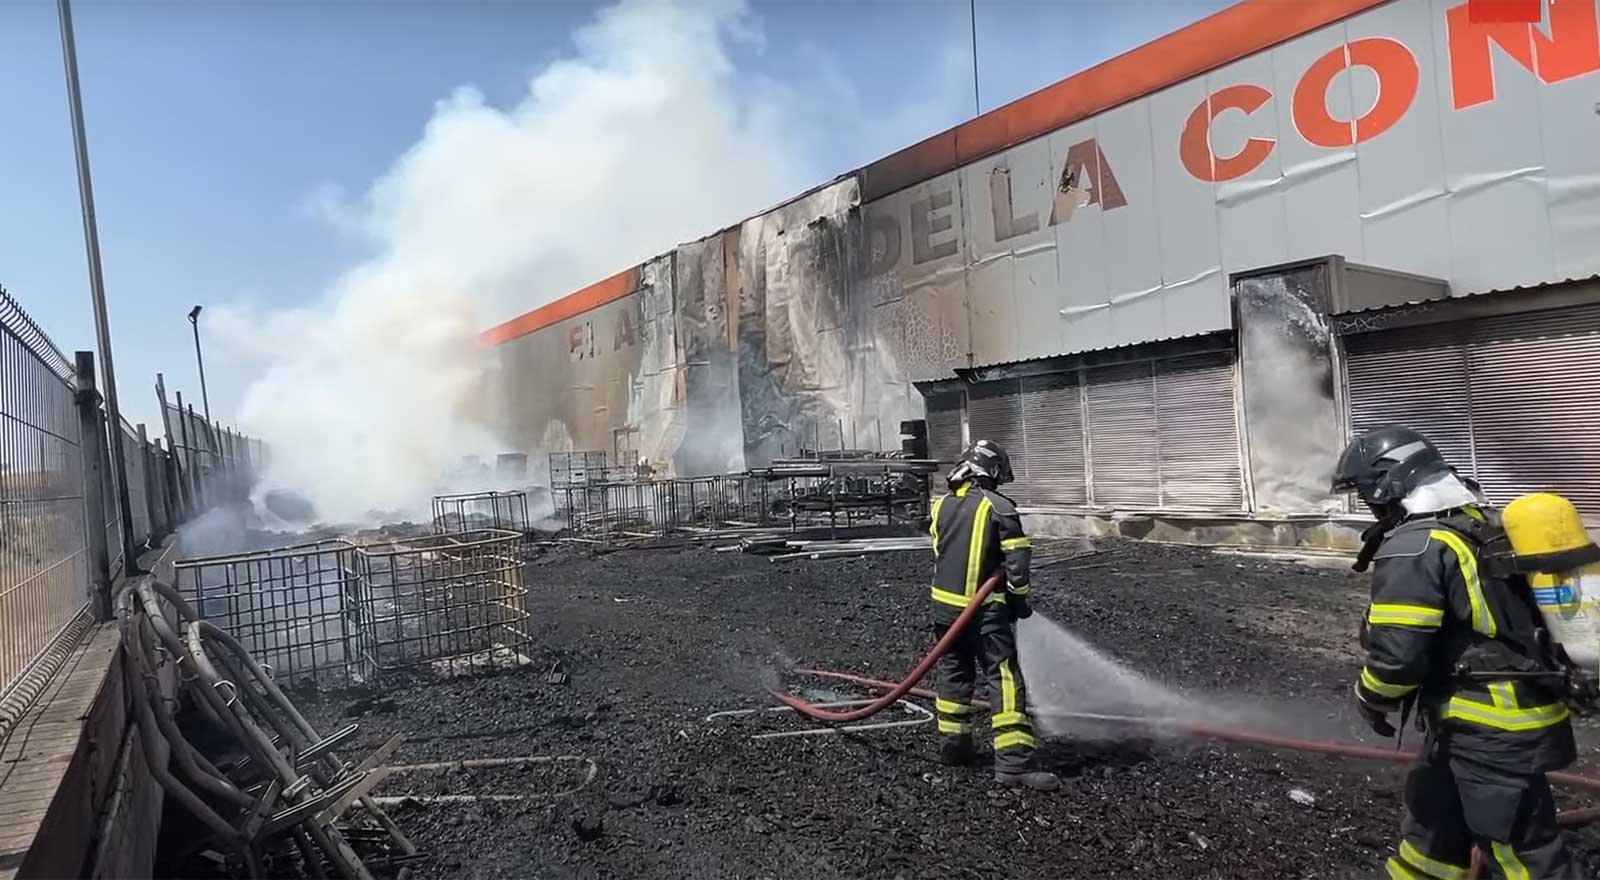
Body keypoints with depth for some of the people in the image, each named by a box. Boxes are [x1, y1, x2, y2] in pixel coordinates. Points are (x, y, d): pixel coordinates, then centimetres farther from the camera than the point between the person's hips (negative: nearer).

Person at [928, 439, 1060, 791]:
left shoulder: (941, 505, 7)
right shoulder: (998, 506, -10)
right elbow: (1017, 559, -12)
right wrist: (1018, 598, 1)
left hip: (945, 604, 6)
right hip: (985, 609, -6)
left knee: (954, 674, 20)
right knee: (1005, 680, -5)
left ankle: (952, 744, 28)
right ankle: (1013, 763, -9)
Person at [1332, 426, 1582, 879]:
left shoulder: (1413, 546, -20)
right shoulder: (1486, 525, 9)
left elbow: (1398, 653, -23)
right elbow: (1503, 618, 17)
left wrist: (1371, 699, -4)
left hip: (1490, 729, -10)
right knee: (1433, 811, 22)